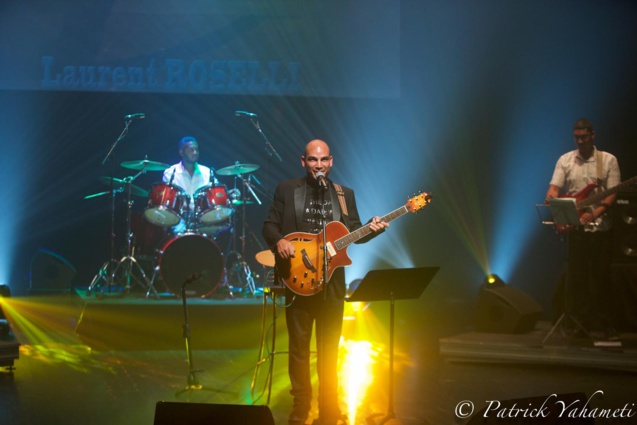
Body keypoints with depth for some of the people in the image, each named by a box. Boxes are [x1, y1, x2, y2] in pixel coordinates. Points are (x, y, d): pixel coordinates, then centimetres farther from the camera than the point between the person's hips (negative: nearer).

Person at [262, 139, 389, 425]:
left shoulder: (345, 195, 9)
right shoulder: (286, 190, 3)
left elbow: (354, 232, 8)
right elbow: (269, 225, 1)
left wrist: (372, 229, -12)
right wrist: (279, 241, -19)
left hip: (332, 282, 2)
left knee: (329, 350, 7)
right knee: (299, 347, 5)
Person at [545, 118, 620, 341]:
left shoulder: (608, 160, 2)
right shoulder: (565, 160, 8)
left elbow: (612, 194, -4)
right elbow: (554, 188, 0)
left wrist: (594, 214, -19)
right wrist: (552, 197, -23)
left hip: (600, 228, -1)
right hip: (575, 228, 1)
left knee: (602, 278, 1)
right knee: (575, 278, 0)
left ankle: (606, 325, 10)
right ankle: (579, 324, 6)